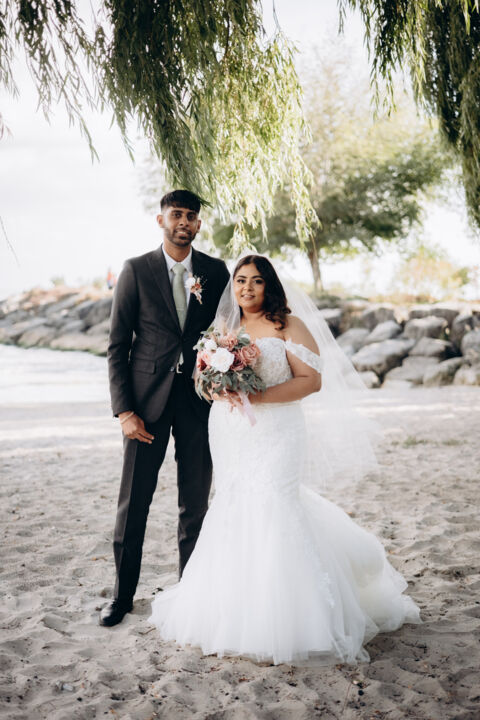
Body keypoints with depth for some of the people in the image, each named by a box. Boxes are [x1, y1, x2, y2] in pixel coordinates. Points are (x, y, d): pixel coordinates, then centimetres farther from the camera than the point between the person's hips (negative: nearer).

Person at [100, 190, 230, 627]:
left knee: (196, 502, 9)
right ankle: (123, 593, 19)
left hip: (200, 398, 2)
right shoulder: (136, 271, -1)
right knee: (133, 501, 4)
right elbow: (117, 346, -2)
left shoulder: (216, 272, 6)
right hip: (148, 398, -2)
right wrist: (124, 410, -9)